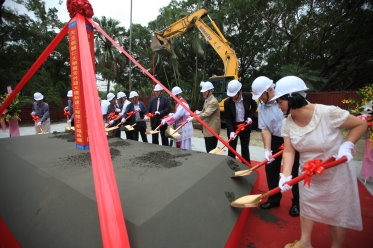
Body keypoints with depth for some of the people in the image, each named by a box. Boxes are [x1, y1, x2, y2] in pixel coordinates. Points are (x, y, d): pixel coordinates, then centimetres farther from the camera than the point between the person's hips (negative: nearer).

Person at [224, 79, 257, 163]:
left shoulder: (248, 96, -13)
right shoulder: (227, 102, -17)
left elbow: (254, 106, 8)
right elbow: (228, 119, -13)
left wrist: (250, 117, -6)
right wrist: (231, 131, -23)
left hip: (245, 125, 1)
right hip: (233, 126, -1)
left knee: (245, 148, 13)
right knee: (231, 148, 7)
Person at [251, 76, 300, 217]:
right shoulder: (261, 106, -7)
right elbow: (265, 129, -8)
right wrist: (267, 149, -18)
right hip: (275, 139, 4)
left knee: (294, 171, 4)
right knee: (270, 168, 7)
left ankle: (297, 202, 28)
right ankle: (274, 198, 28)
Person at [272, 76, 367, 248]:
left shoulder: (328, 113, -27)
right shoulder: (288, 123, -14)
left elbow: (361, 124, -10)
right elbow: (289, 151, -15)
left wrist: (347, 146, -24)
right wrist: (285, 176, -27)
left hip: (335, 174, -4)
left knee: (336, 213, 14)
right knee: (306, 207, 18)